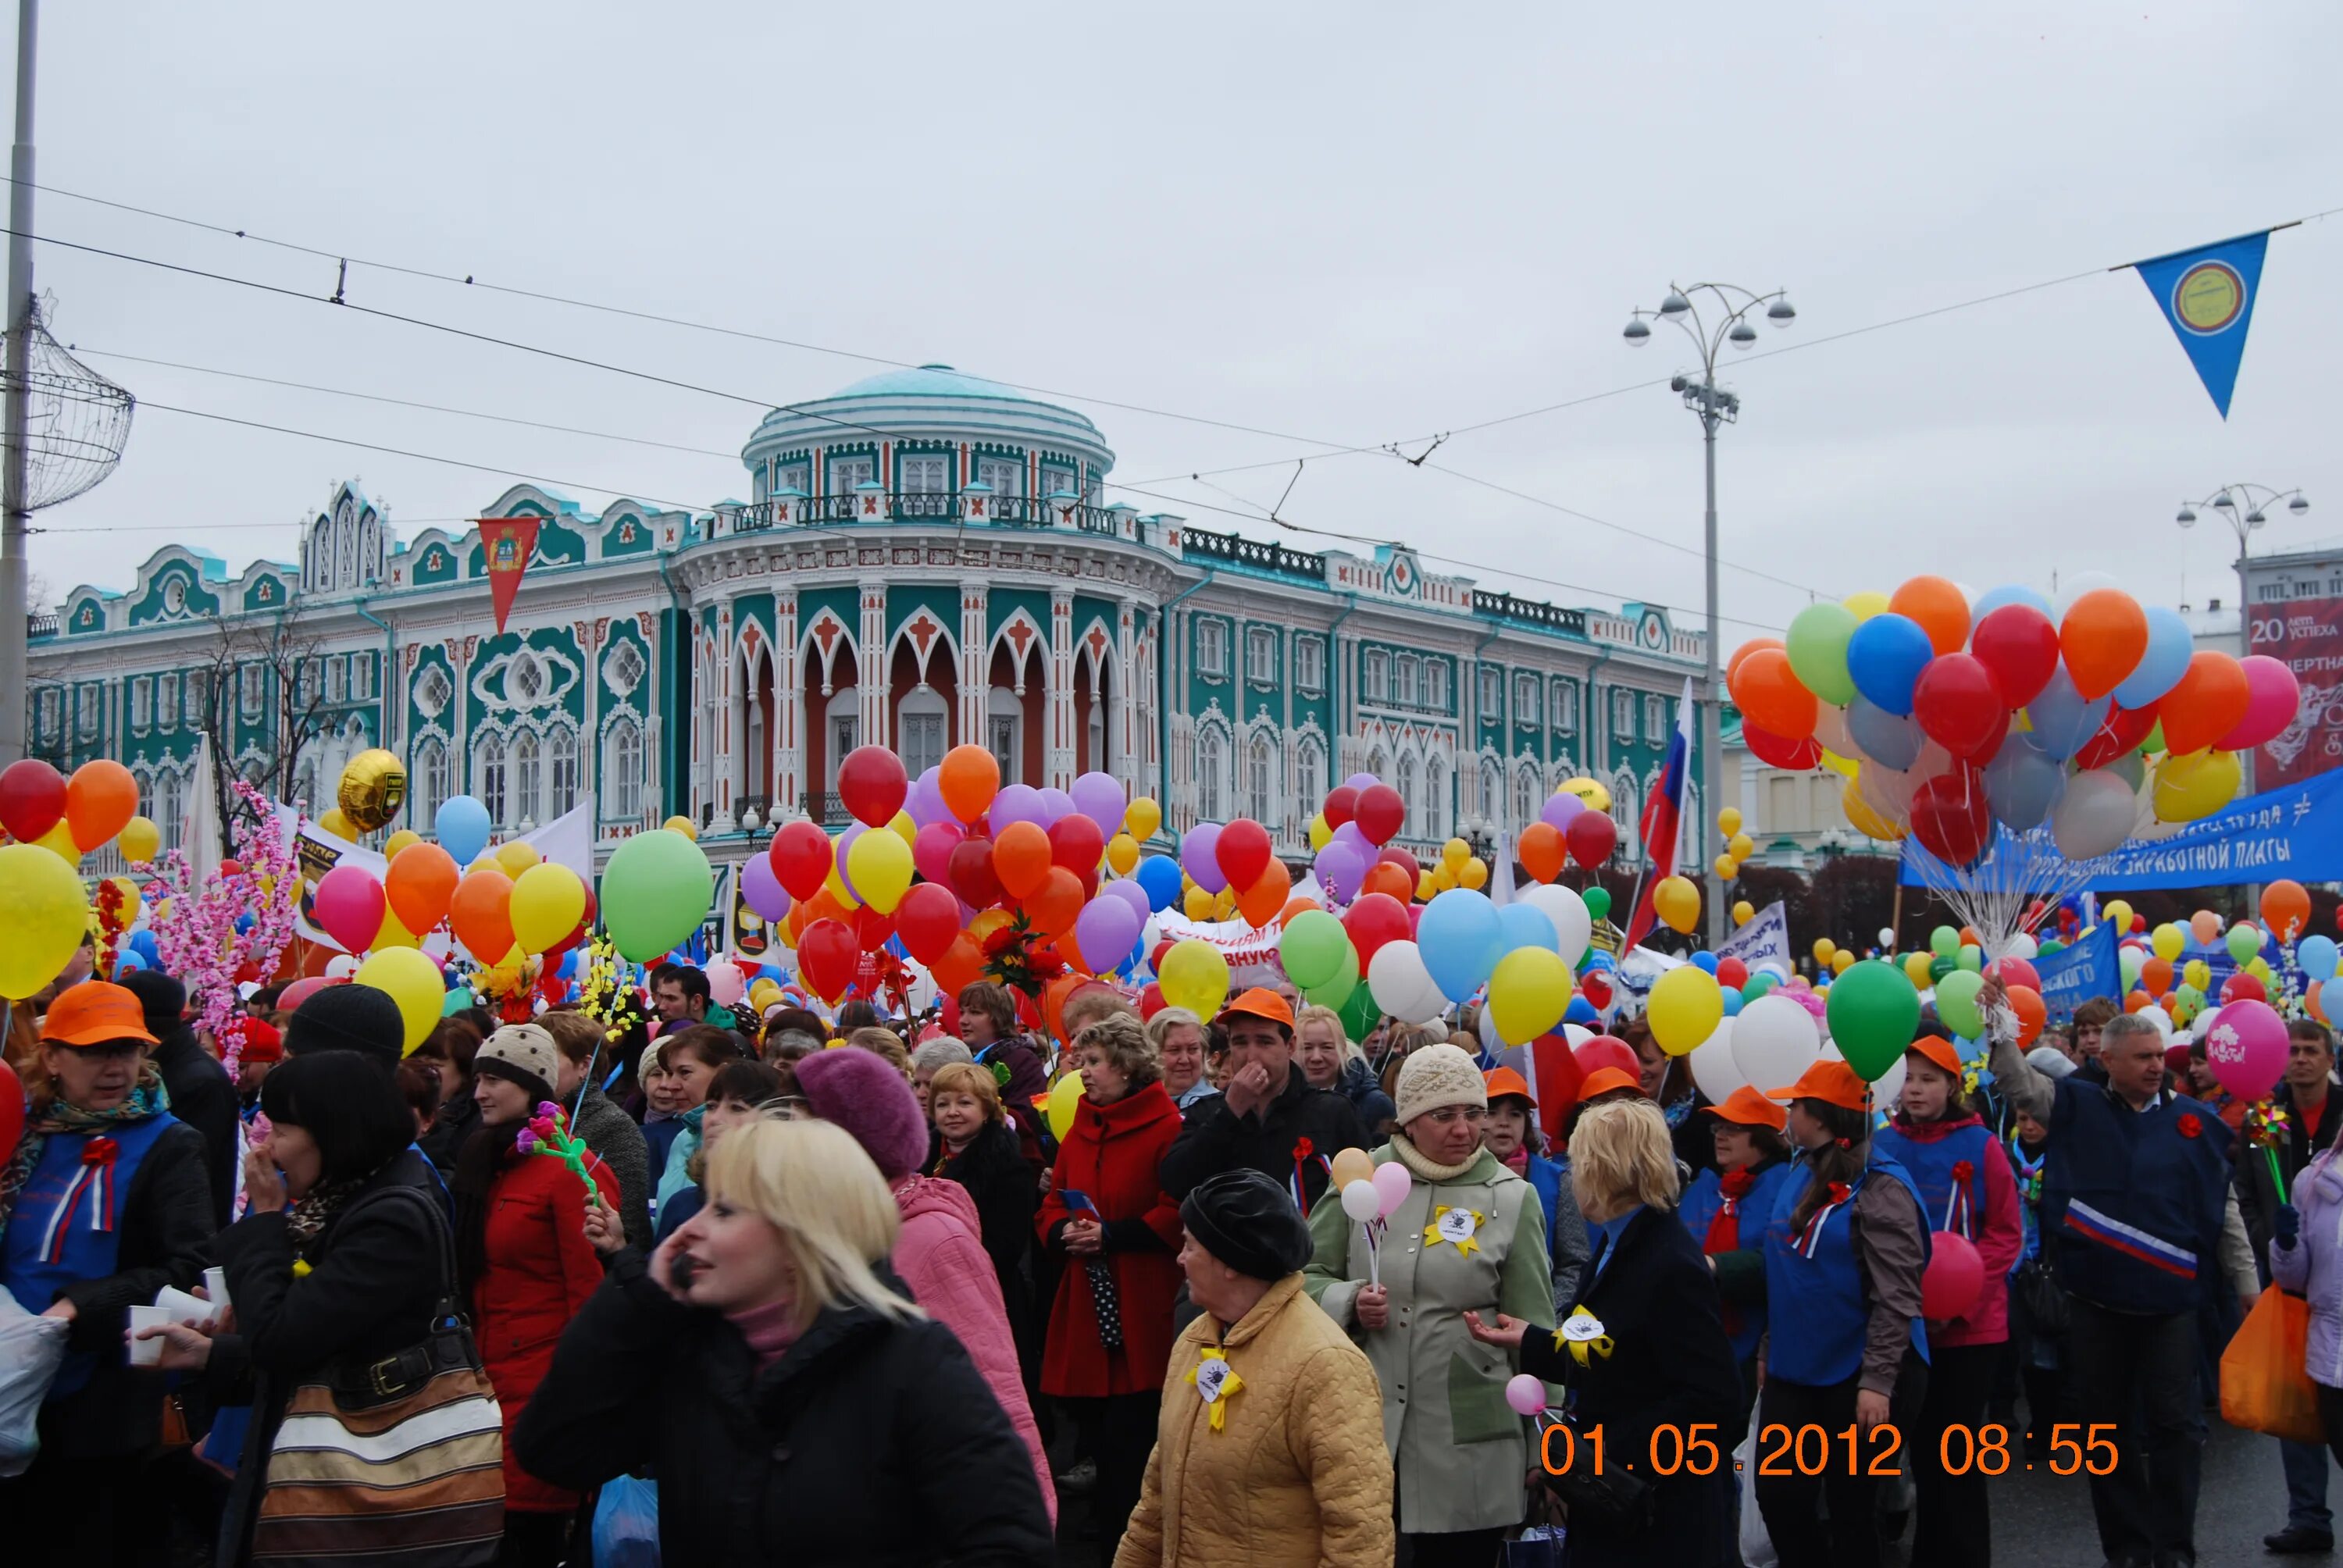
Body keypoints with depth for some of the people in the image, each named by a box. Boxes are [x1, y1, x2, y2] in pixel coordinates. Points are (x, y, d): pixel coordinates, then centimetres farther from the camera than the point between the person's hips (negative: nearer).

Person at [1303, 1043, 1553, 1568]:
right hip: (1362, 1425, 1)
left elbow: (1533, 1328, 3)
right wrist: (1349, 1302, -13)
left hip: (1467, 1442, -1)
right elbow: (1307, 1274, 8)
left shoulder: (1513, 1198, 0)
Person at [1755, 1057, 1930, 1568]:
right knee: (1778, 1495, 7)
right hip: (1794, 1371, 7)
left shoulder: (1880, 1188, -16)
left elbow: (1897, 1297, -19)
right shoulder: (1803, 1174, 8)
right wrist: (1770, 1350, 18)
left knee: (1851, 1506, 5)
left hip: (1856, 1376, -7)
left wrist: (1877, 1380, -23)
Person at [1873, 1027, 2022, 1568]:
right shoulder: (1881, 1145, 0)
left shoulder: (1981, 1144, -7)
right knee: (1922, 1447, 12)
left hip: (1969, 1325, -3)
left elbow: (2006, 1234, -5)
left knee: (1959, 1452, 1)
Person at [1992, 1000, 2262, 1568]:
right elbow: (2019, 1085, -11)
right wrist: (2001, 1030, -28)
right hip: (2095, 1297, 1)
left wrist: (2249, 1287, 7)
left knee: (2175, 1423, 4)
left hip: (2170, 1299, 0)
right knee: (2106, 1425, 9)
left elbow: (2224, 1212, 6)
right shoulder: (2078, 1105, 1)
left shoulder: (2196, 1120, 2)